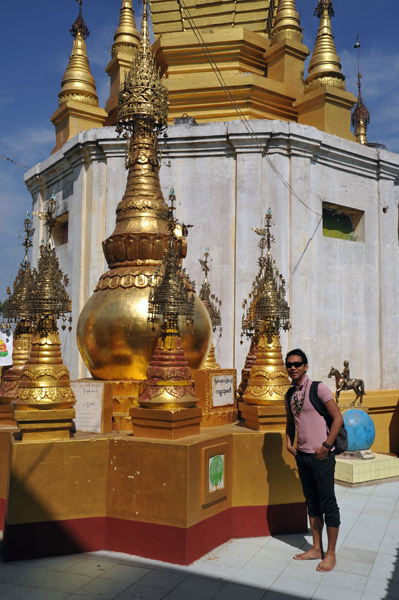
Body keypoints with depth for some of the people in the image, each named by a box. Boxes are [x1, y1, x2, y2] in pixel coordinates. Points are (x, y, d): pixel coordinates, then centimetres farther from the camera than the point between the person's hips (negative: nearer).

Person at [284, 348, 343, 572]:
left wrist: (326, 446, -16)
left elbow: (338, 418, -14)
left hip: (321, 455, -6)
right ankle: (316, 549, 27)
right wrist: (289, 443, 8)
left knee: (328, 504, 3)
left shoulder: (318, 388, -12)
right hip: (302, 455, 7)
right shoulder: (289, 395, 8)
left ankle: (331, 554, 15)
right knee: (312, 503, 15)